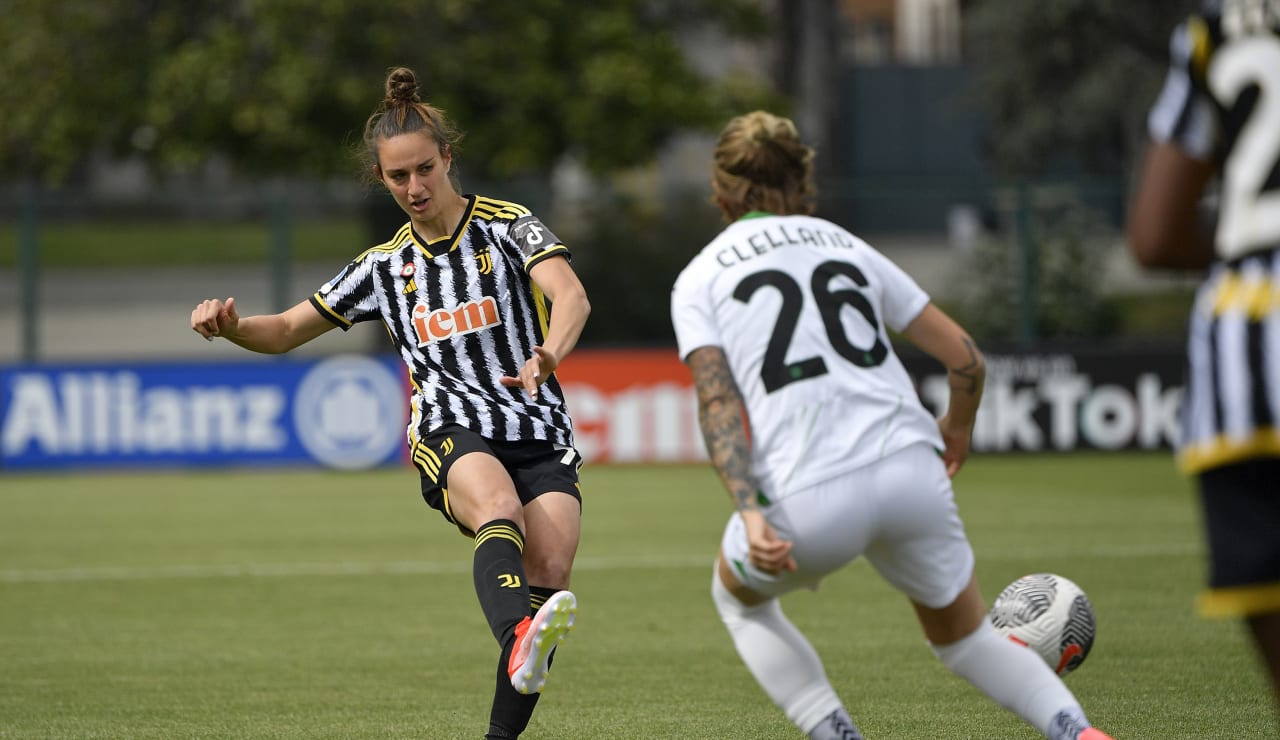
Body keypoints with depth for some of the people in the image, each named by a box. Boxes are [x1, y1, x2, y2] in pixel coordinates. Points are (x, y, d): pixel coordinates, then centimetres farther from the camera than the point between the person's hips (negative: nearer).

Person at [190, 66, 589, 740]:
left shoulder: (508, 226, 8)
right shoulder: (385, 266, 18)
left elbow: (570, 295, -10)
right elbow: (285, 331, 26)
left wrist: (549, 354, -33)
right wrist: (230, 325, 2)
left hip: (542, 432, 0)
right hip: (451, 431, 0)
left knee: (550, 570, -23)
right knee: (499, 509, -35)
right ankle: (518, 641, -66)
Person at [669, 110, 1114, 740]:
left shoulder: (698, 280, 14)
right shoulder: (847, 246, 23)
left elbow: (717, 400, -4)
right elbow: (966, 361, 19)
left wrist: (750, 514, -14)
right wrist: (958, 431, 39)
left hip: (809, 497, -3)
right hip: (911, 473, 3)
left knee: (736, 595, 29)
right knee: (963, 636, 24)